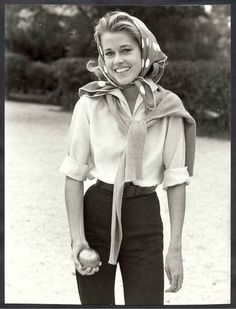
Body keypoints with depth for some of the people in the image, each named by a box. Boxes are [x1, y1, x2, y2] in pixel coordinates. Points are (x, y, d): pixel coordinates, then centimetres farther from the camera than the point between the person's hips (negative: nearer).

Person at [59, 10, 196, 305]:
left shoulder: (168, 107, -4)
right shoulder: (89, 104, -5)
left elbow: (175, 180, -2)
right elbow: (74, 174, -3)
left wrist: (175, 247, -5)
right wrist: (77, 237, -11)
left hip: (146, 218, 0)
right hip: (96, 214, 0)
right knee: (95, 300, 12)